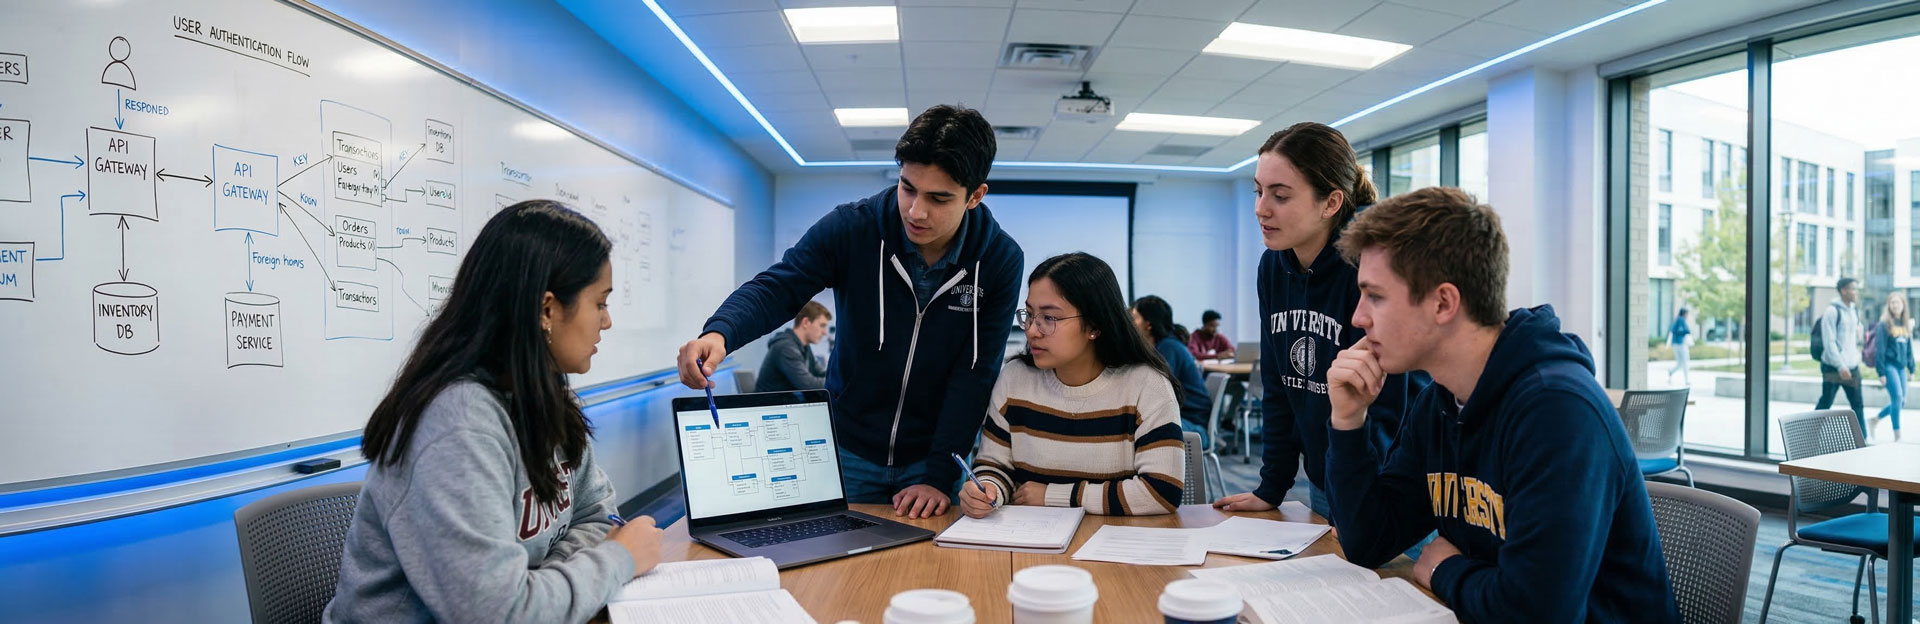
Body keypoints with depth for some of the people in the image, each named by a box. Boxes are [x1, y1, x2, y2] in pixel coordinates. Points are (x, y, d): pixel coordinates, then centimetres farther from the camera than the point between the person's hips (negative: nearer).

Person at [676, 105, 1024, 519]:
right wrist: (719, 333, -35)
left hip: (937, 454, 0)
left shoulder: (1000, 260, -13)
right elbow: (775, 289, -13)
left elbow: (975, 375, -14)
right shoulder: (851, 228, -14)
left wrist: (940, 476, -20)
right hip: (847, 448, 1)